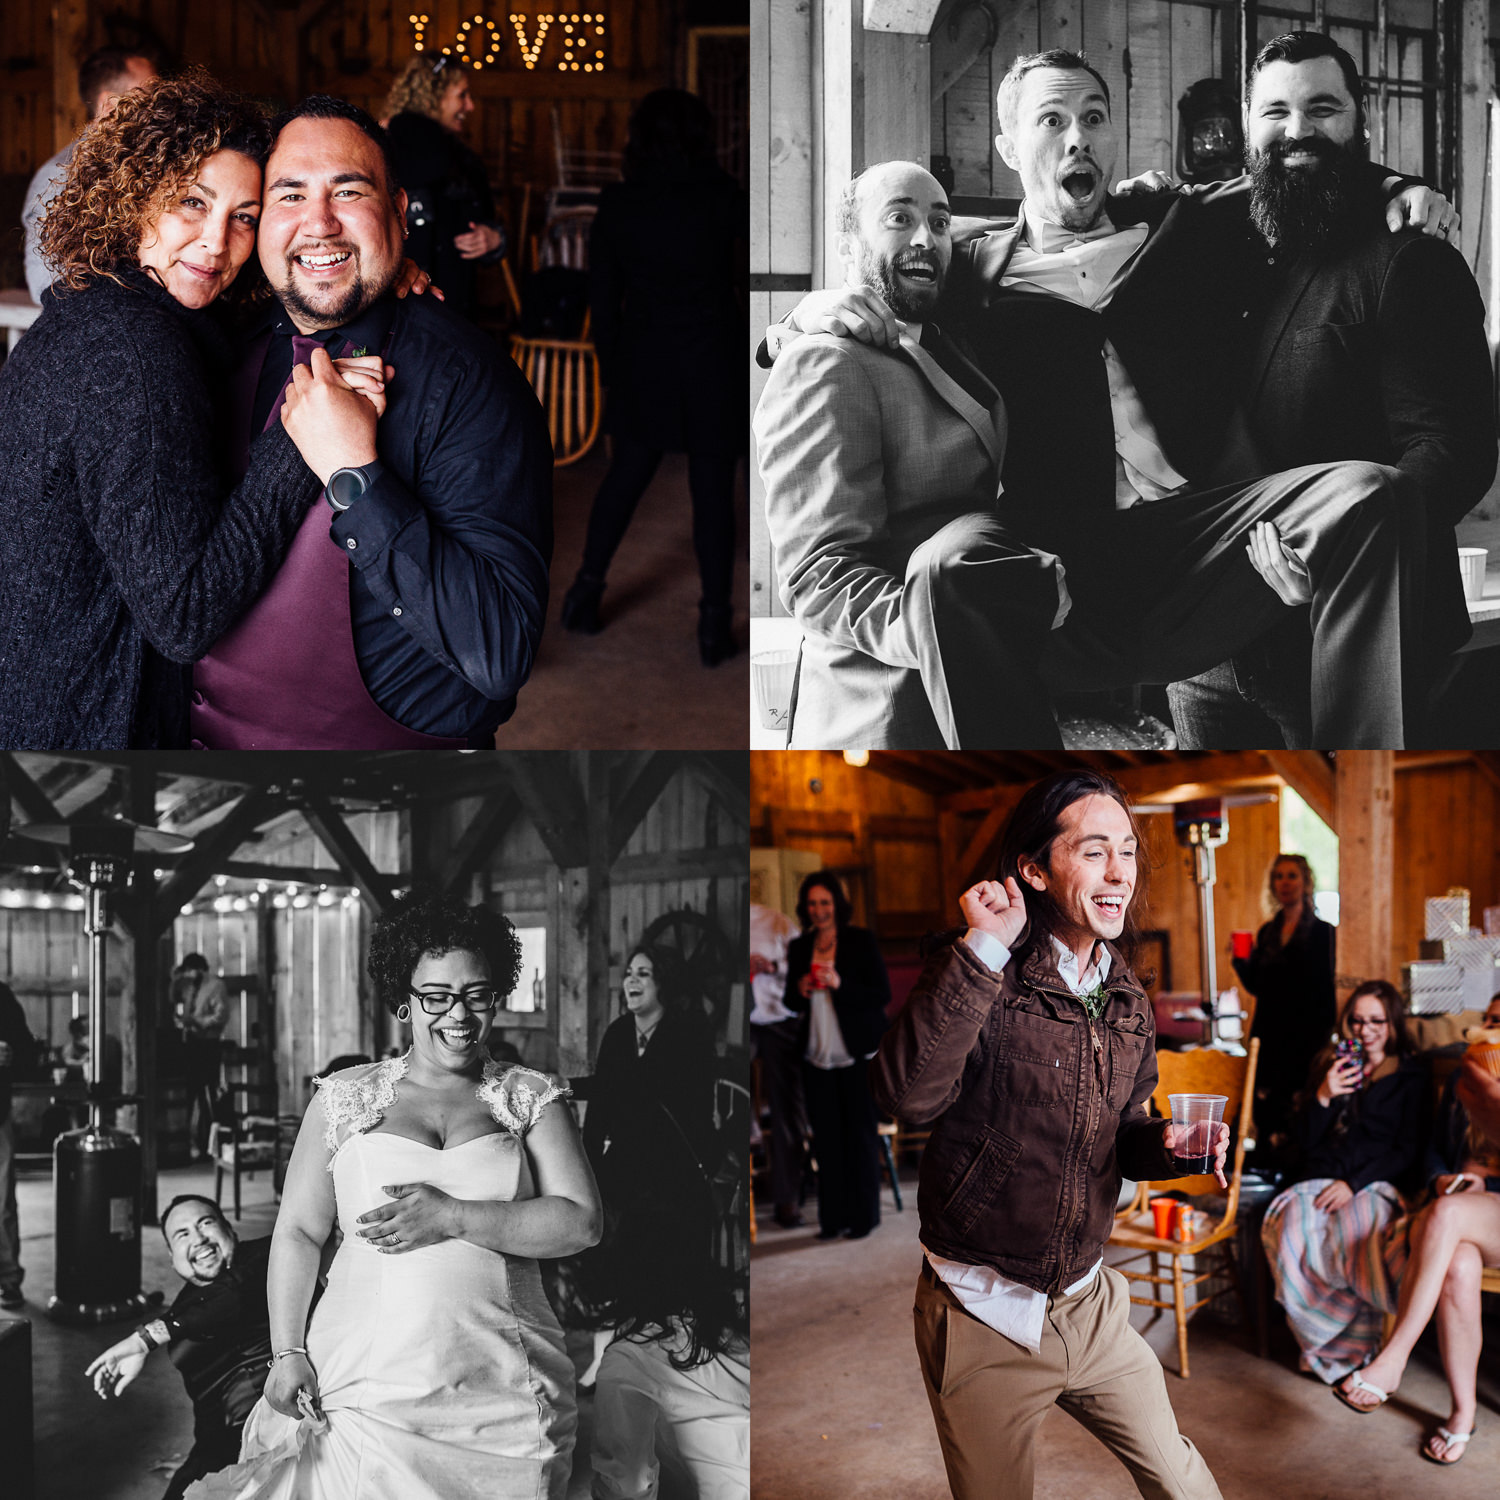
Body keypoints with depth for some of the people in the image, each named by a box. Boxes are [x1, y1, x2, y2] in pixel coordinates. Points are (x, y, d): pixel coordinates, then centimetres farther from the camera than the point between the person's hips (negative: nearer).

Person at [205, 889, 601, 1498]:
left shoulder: (532, 1098, 6)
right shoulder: (344, 1097, 8)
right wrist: (287, 1351, -2)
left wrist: (453, 1217, -12)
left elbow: (580, 1222, -4)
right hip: (362, 1391, 0)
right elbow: (298, 1232, 8)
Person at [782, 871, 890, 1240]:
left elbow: (883, 995, -7)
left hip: (856, 1053, -4)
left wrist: (839, 984, -19)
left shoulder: (861, 940, -3)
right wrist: (800, 991, -7)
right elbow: (789, 1001, 16)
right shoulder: (799, 947, 9)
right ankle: (833, 1217, 13)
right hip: (817, 1055, 4)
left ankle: (863, 1216, 11)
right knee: (826, 1137, 5)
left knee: (860, 1134, 2)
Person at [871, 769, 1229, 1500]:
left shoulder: (1128, 1003, 3)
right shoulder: (979, 975, -17)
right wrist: (981, 949, -36)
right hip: (983, 1314, -5)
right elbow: (907, 1092, -36)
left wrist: (1165, 1142, -8)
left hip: (1088, 1303, 5)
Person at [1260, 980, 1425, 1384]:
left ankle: (1341, 1349, -16)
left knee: (1356, 1242, -37)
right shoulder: (1327, 1065, 22)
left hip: (1372, 1184, -2)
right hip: (1315, 1180, 3)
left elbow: (1407, 1151, 4)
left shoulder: (1410, 1076, 14)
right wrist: (1323, 1097, -2)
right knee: (1292, 1240, -33)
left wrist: (1355, 1183, -11)